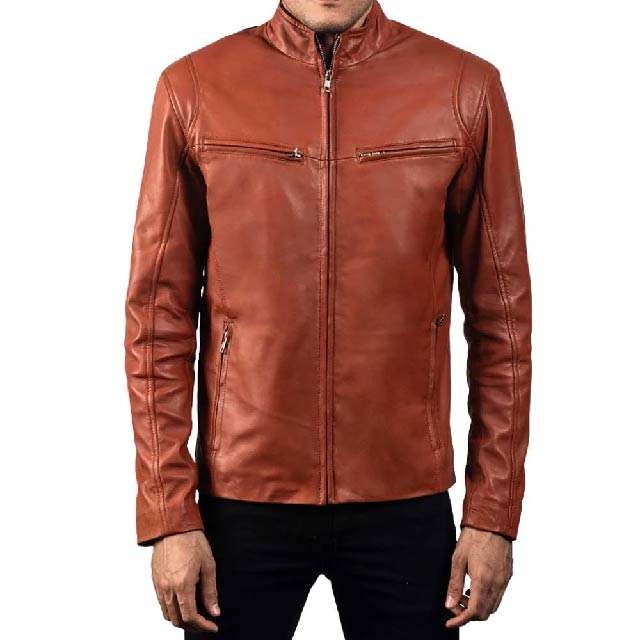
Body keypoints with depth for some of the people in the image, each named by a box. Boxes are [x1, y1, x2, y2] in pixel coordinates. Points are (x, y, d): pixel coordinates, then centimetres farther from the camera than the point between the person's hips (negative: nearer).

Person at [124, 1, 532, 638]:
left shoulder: (467, 89, -2)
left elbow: (501, 316, 0)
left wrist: (494, 513, -1)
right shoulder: (193, 88, -2)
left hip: (407, 500, 0)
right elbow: (159, 317, -1)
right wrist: (169, 515, -3)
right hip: (241, 496, 0)